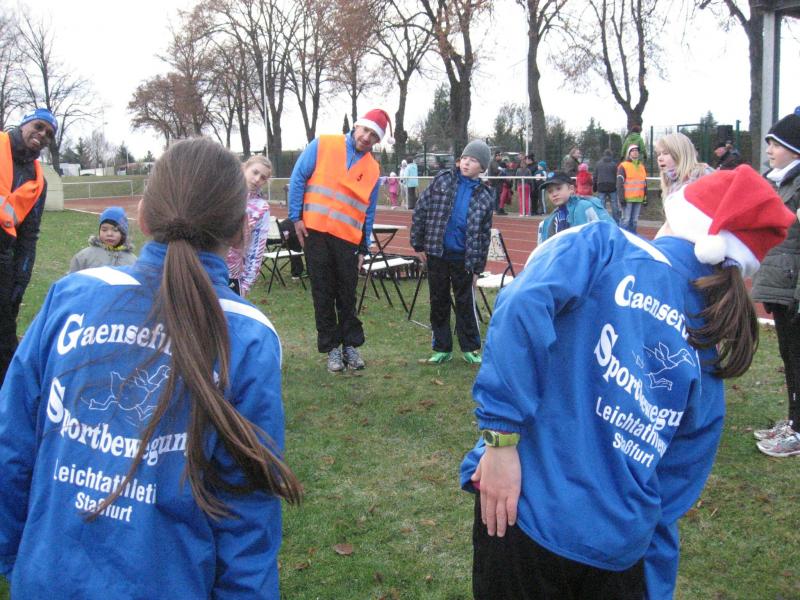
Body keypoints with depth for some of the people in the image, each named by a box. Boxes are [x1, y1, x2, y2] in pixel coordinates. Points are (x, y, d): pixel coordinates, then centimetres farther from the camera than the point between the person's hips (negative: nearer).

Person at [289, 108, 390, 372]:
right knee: (323, 294, 5)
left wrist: (364, 248, 8)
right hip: (315, 232, -2)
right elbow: (298, 179, 0)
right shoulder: (322, 146, 0)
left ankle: (351, 345, 19)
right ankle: (331, 347, 14)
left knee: (347, 295, 8)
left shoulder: (373, 170, 8)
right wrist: (296, 217, -6)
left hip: (348, 238, 2)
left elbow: (369, 212, 11)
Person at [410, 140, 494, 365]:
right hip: (436, 254, 1)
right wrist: (418, 244, -2)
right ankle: (442, 348, 21)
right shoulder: (442, 180, 0)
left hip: (463, 259, -1)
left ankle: (470, 348, 21)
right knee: (438, 302, 9)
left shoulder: (485, 196, 0)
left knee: (466, 304, 7)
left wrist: (478, 267, 1)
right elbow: (420, 211, 2)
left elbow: (484, 234, 4)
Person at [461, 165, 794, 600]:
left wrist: (501, 436, -19)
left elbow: (523, 307, -22)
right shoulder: (711, 361, 10)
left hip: (528, 508, -3)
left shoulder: (606, 245, -2)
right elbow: (668, 498, 14)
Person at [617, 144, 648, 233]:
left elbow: (645, 183, 22)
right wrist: (621, 197, -16)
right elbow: (619, 183, -9)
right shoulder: (623, 166, -4)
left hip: (638, 198, 6)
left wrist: (645, 196, 18)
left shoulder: (642, 166, 17)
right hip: (627, 199, -6)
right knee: (626, 220, -7)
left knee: (634, 220, 10)